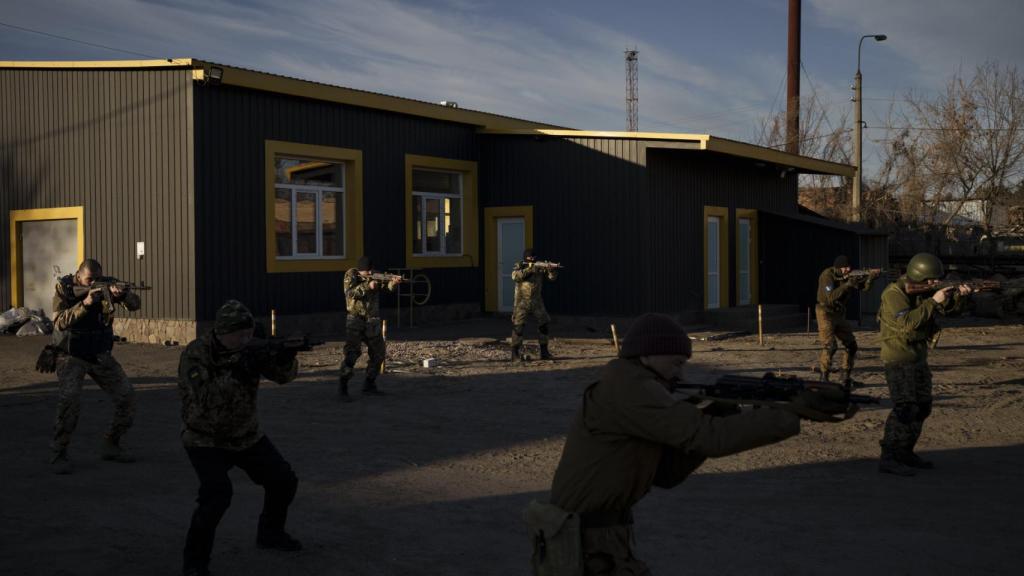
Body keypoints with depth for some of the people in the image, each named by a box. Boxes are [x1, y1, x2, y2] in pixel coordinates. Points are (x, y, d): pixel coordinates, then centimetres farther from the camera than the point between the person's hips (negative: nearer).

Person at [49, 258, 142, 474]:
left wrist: (122, 295, -32)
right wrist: (85, 303, -37)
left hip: (101, 355, 4)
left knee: (127, 396, -2)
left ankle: (110, 445, 16)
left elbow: (136, 304, -10)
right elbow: (60, 322, -25)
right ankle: (59, 455, -12)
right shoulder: (64, 288, -12)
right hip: (72, 357, -4)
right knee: (69, 400, -25)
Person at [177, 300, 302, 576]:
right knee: (217, 493, -26)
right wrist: (236, 372, -40)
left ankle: (270, 533, 33)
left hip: (247, 436, 6)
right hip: (205, 440, -6)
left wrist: (286, 358, -33)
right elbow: (203, 399, -33)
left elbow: (283, 375, -11)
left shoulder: (248, 348, -8)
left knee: (284, 480, 7)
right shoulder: (194, 354, -22)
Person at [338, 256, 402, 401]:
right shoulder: (351, 275, -6)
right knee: (352, 352, -16)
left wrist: (393, 282, -32)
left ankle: (369, 385, 22)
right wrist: (367, 286, -29)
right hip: (355, 320, -5)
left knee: (378, 353, 8)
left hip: (373, 322, 5)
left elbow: (387, 285, -9)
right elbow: (350, 293, -20)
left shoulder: (375, 276, 4)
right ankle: (342, 389, -14)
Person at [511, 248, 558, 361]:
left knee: (543, 325, 4)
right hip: (522, 301, -4)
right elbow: (515, 277, -22)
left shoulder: (540, 267, 5)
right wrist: (529, 269, -29)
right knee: (518, 326, -8)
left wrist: (552, 269, -25)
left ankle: (544, 352, 14)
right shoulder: (519, 266, -2)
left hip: (537, 301, 4)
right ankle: (515, 353, -2)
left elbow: (552, 277, -3)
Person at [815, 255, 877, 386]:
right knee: (830, 346, -18)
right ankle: (824, 378, -10)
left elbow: (864, 287, -6)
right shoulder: (827, 276, -19)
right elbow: (831, 297, -29)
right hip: (826, 314, -7)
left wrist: (870, 278, -27)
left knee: (851, 345, 5)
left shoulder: (849, 276, 1)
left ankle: (846, 377, 15)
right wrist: (847, 285, -34)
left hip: (840, 315, 7)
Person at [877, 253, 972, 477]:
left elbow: (950, 308, 8)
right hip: (898, 359, -9)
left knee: (922, 407, 13)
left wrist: (960, 295, -13)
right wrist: (933, 301, -28)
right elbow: (907, 323, -30)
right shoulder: (894, 293, -18)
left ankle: (905, 453, 23)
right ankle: (888, 459, -12)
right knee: (905, 408, -14)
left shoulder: (925, 291, 7)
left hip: (918, 357, 9)